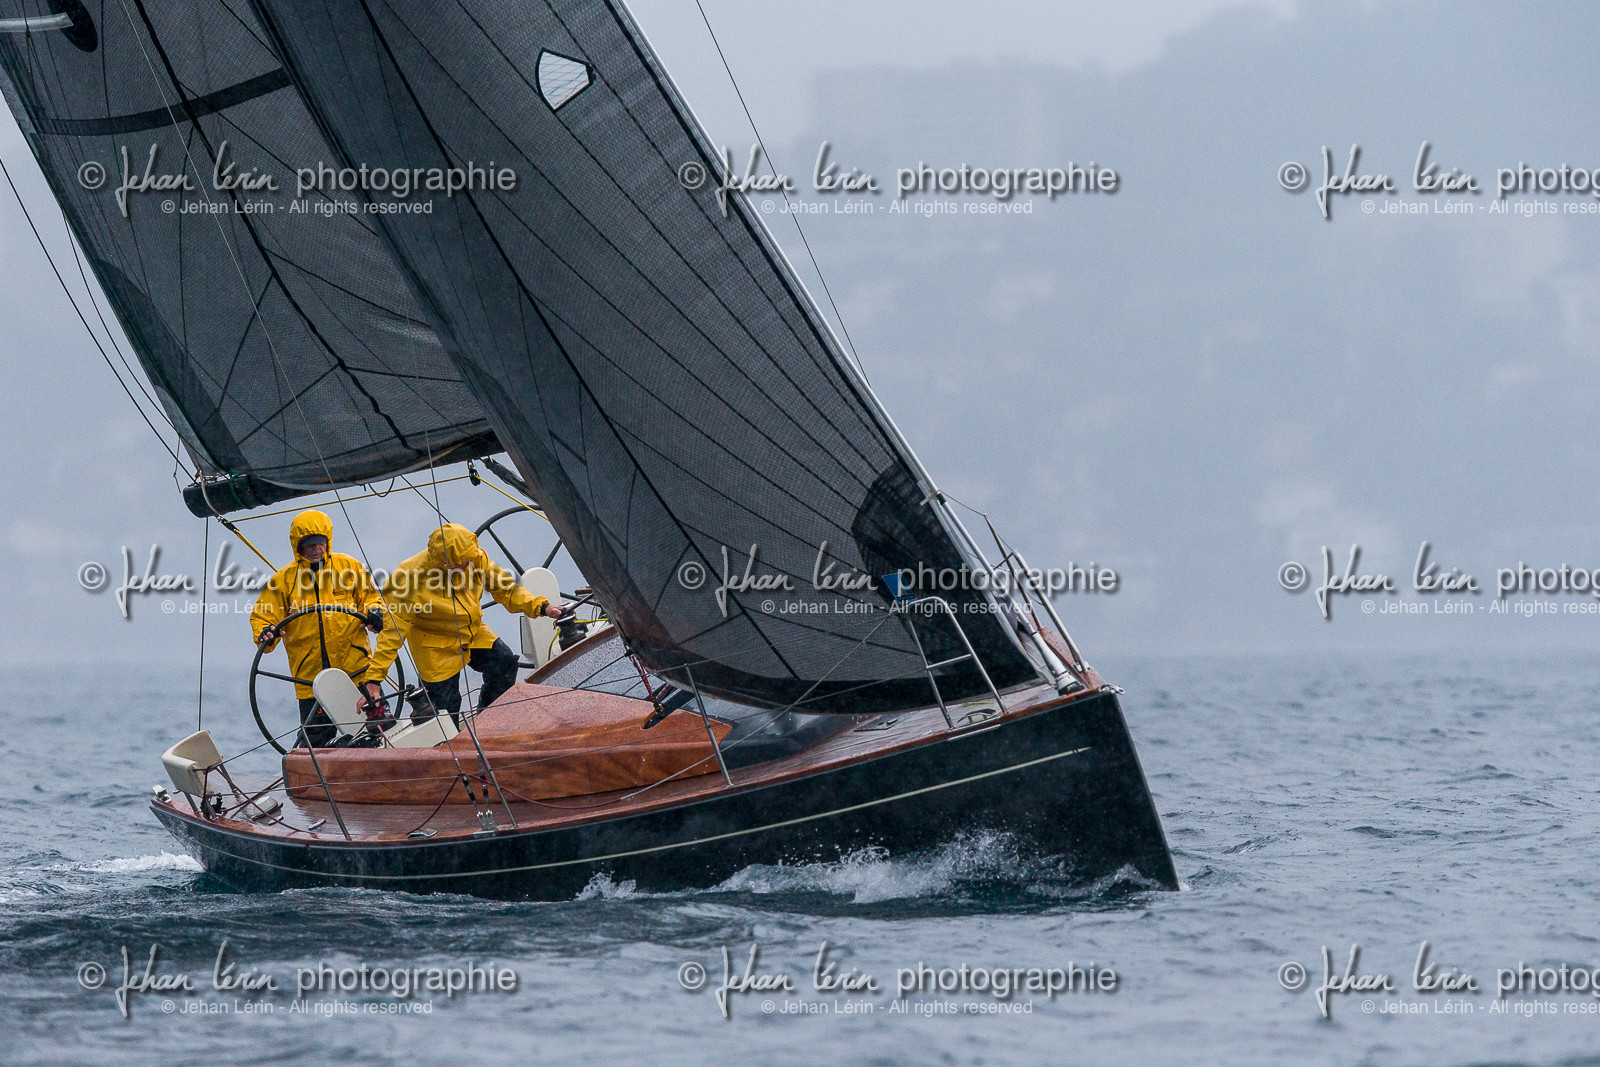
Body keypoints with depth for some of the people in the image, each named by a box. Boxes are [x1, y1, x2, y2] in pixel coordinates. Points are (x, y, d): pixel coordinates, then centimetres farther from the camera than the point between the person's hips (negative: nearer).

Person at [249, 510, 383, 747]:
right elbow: (261, 616, 8)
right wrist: (265, 634, -14)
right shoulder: (284, 579, 5)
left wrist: (374, 612, -4)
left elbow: (369, 595, 18)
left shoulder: (348, 567, 7)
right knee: (316, 737, -3)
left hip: (355, 667, 1)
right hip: (310, 672, -1)